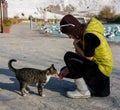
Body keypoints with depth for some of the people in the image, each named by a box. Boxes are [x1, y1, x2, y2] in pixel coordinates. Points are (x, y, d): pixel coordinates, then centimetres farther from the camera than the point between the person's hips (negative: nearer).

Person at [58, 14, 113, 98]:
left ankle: (83, 92, -11)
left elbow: (88, 58, -23)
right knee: (64, 71, 11)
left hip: (101, 69, -10)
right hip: (95, 65, 10)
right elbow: (80, 56, 7)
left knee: (68, 56, -22)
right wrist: (68, 69, -3)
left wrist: (76, 45, -10)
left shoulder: (90, 35, -25)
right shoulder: (83, 32, 4)